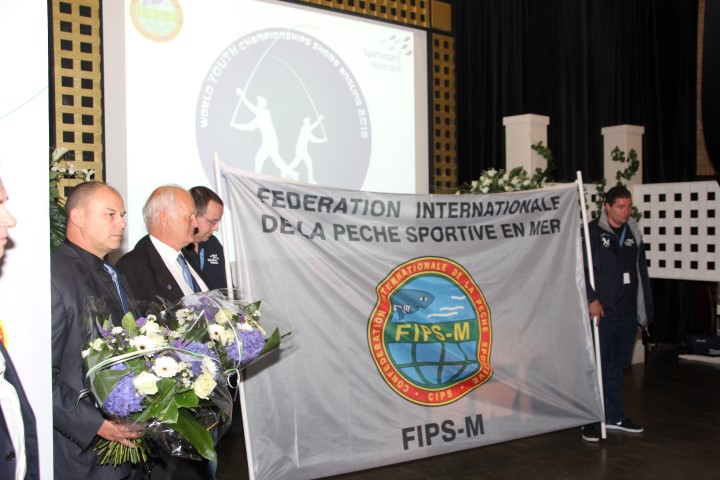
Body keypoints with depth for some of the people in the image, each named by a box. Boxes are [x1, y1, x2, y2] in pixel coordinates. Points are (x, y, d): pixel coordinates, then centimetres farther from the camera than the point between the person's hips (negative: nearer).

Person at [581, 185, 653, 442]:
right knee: (597, 367, 0)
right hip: (602, 313, -6)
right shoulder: (592, 232, -8)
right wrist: (592, 299, -17)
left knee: (618, 366, 15)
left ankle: (614, 416, 26)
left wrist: (644, 310, 11)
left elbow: (641, 273, 13)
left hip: (628, 313, 6)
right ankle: (591, 420, 10)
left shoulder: (633, 233, 11)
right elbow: (580, 268, -12)